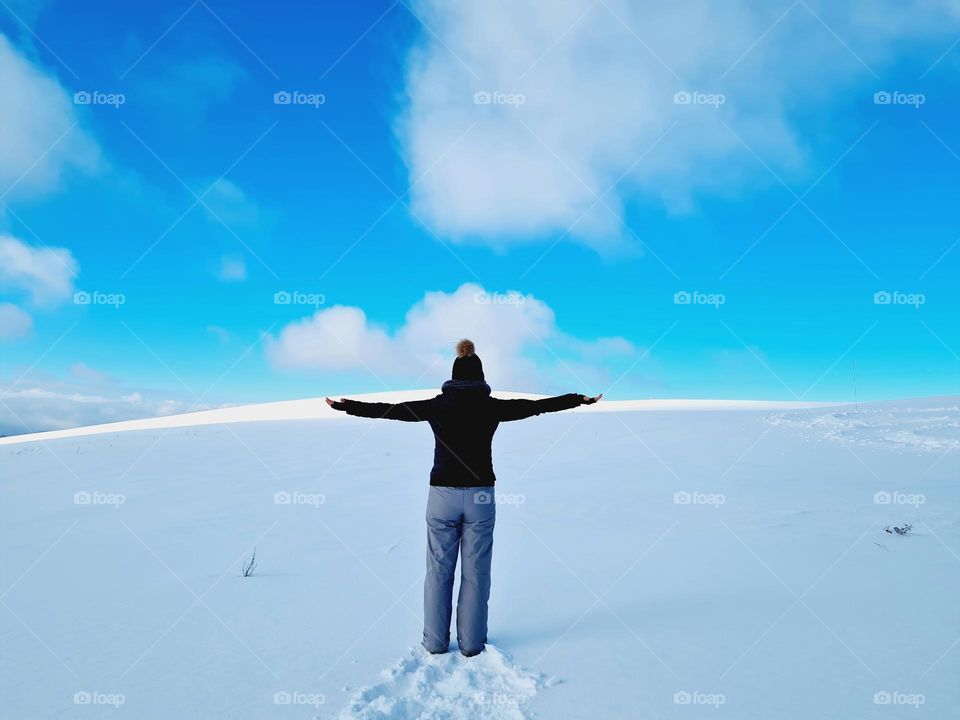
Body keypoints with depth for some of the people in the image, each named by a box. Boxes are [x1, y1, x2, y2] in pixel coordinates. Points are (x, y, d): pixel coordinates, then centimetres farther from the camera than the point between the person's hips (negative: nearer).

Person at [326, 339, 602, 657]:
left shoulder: (436, 406, 0)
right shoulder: (492, 407, -2)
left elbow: (387, 410, 6)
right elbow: (538, 405, 6)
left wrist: (343, 405, 17)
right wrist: (582, 399, 17)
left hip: (442, 494, 1)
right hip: (479, 495, 0)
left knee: (438, 572, 11)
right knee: (475, 573, 9)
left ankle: (435, 642, 18)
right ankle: (471, 643, 16)